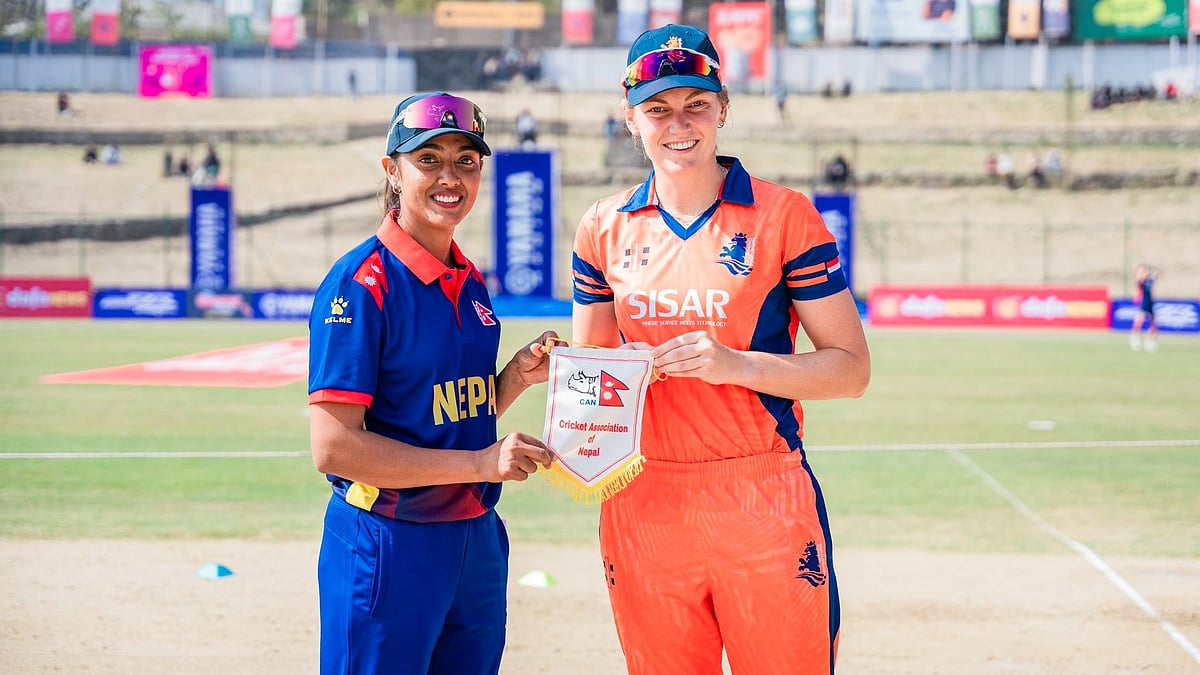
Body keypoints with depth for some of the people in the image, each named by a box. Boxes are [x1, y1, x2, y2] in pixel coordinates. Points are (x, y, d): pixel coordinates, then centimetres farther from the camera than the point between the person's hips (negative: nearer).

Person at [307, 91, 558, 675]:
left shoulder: (470, 282, 10)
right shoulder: (361, 282, -13)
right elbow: (334, 447, -19)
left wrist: (518, 375, 0)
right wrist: (480, 463, -21)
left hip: (476, 539, 7)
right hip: (387, 549, -7)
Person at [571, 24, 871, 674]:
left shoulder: (784, 216, -2)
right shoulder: (605, 226, 9)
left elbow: (851, 368, -4)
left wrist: (736, 363, -18)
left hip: (765, 503, -3)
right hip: (642, 502, 3)